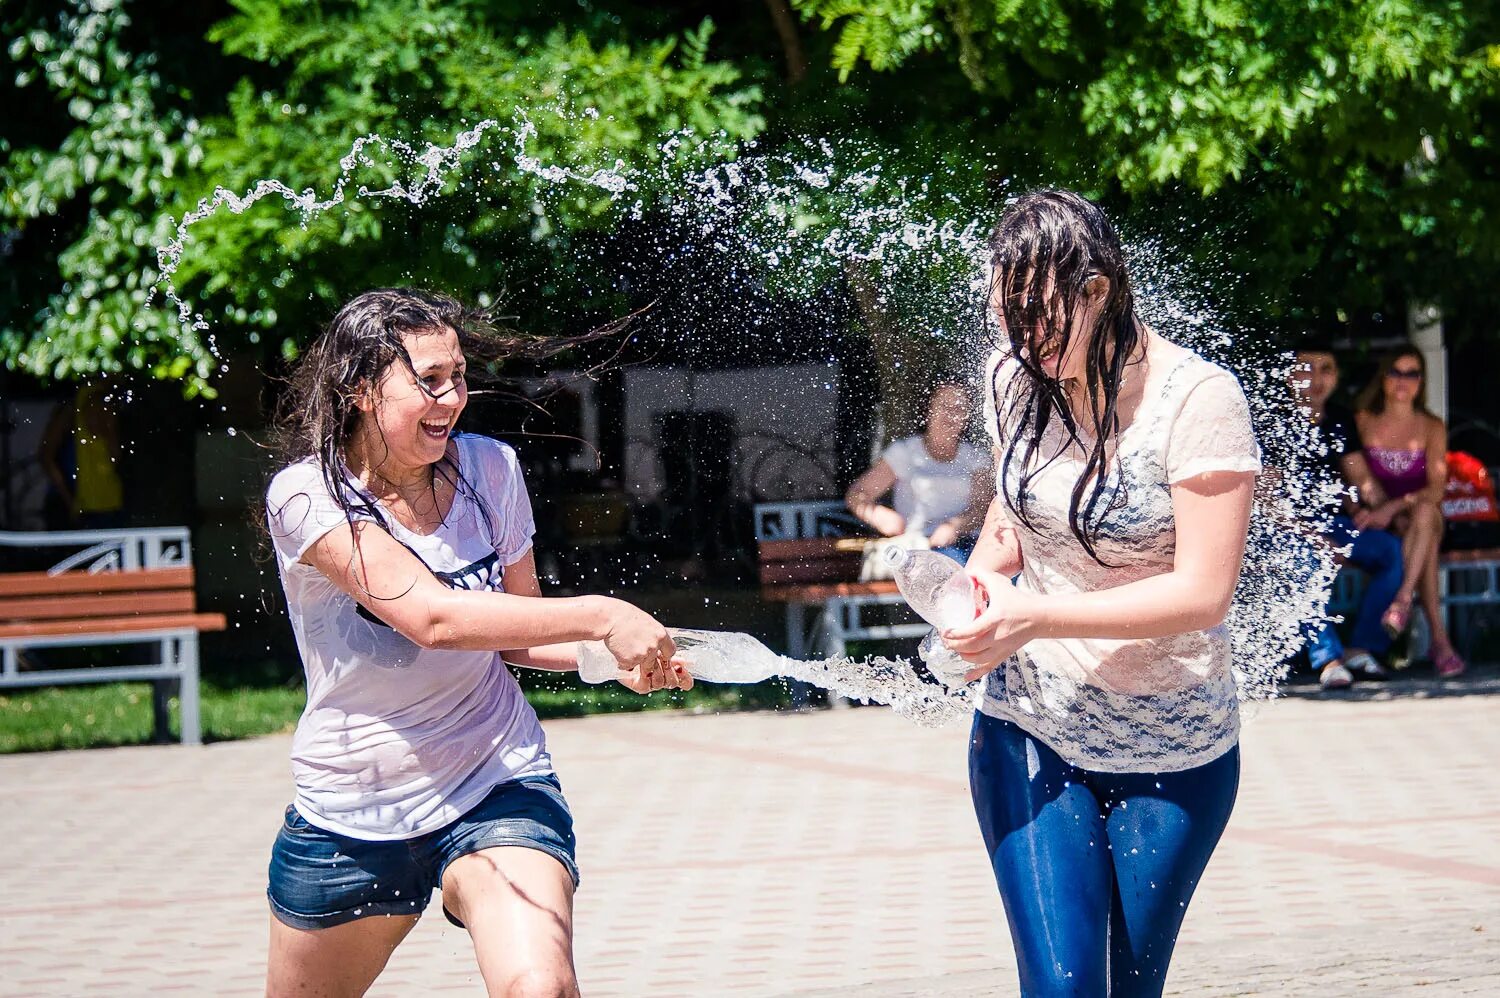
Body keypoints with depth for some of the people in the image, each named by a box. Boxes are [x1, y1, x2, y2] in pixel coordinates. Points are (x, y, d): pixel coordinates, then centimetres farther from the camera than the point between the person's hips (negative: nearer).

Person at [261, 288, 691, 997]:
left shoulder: (490, 469, -3)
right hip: (348, 817, -1)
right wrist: (598, 616, -35)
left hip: (496, 789, 1)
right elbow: (430, 615, -30)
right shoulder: (307, 495, -16)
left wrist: (615, 659, -9)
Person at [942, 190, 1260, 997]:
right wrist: (986, 568, -4)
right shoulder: (1015, 376, -1)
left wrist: (1036, 617, -28)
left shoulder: (1197, 399, -16)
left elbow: (1202, 593, -21)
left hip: (1171, 749, -3)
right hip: (1029, 730, 3)